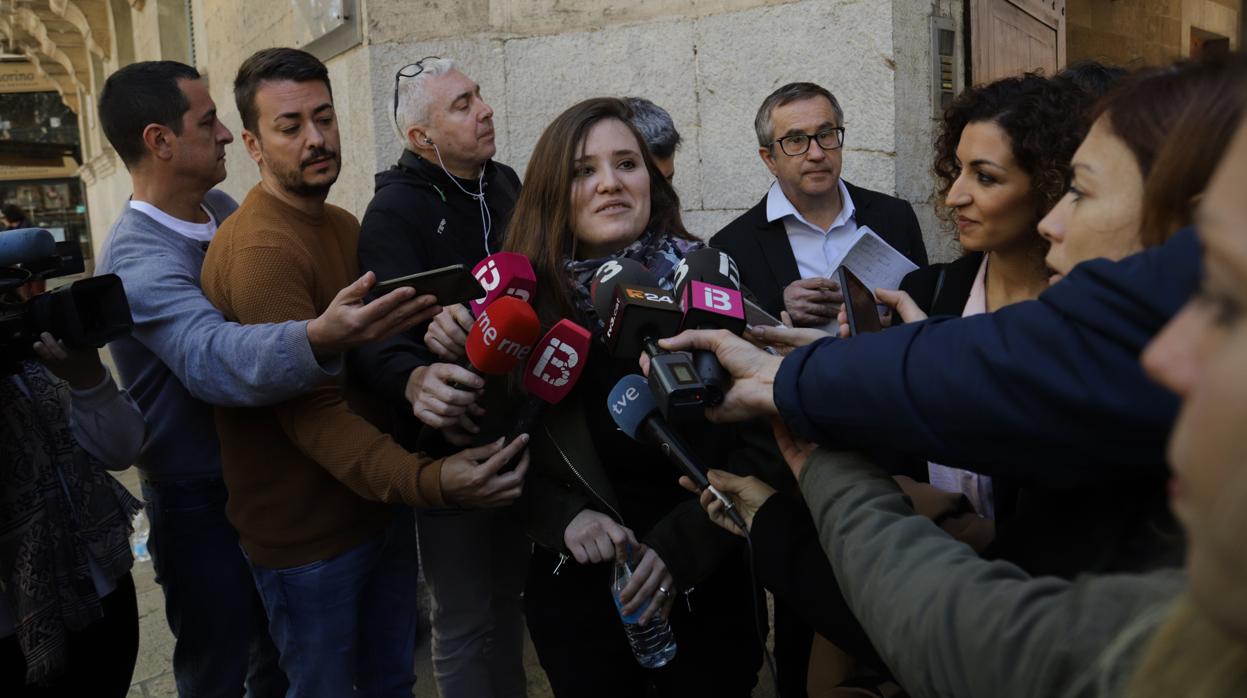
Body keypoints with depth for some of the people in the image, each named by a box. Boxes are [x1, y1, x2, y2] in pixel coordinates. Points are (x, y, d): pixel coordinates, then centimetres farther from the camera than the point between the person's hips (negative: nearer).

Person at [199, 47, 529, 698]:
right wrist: (428, 480, -42)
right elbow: (312, 412, -29)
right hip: (309, 538, -7)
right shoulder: (258, 249, -22)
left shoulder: (346, 226, 8)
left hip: (383, 504, 8)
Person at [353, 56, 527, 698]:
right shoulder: (395, 212, -15)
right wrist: (413, 381, -46)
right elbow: (377, 335, -27)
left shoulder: (503, 183, 6)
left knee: (509, 596, 24)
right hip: (452, 442, -7)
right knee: (466, 620, 5)